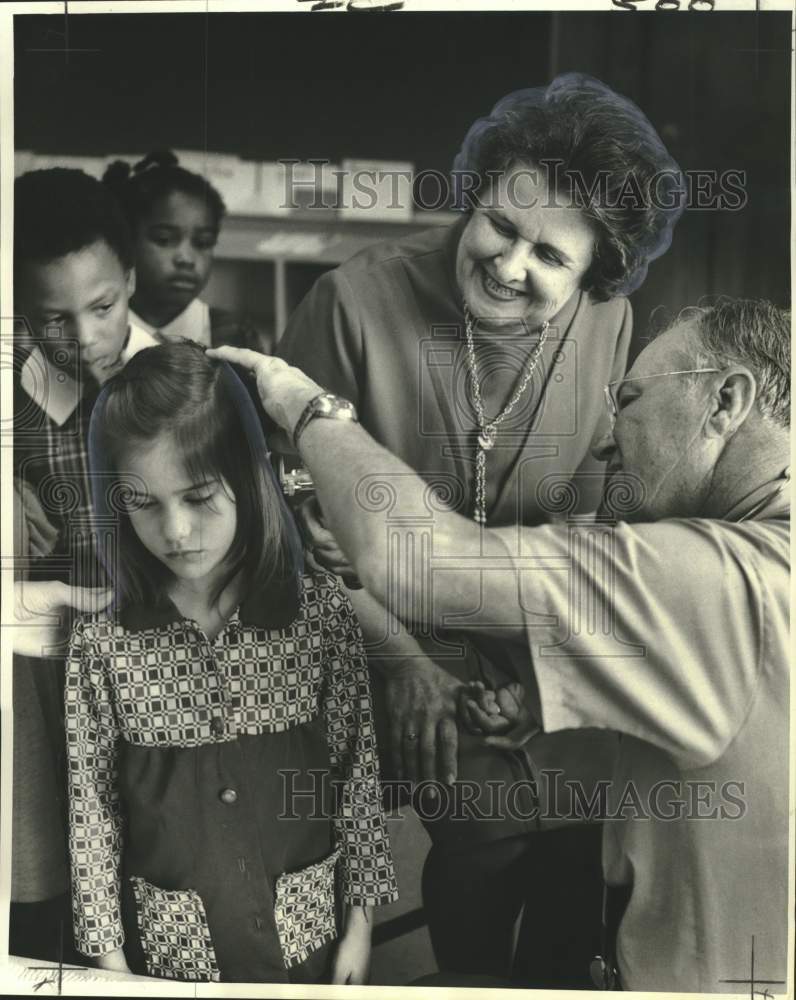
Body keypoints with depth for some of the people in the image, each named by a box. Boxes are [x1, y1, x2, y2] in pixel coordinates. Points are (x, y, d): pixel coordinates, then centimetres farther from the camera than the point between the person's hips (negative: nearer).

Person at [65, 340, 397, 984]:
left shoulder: (323, 613, -12)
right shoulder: (103, 643, -11)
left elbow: (357, 771, -5)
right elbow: (92, 809, -4)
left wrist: (362, 922, -1)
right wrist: (108, 956, -1)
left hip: (307, 934, 0)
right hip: (172, 947, 0)